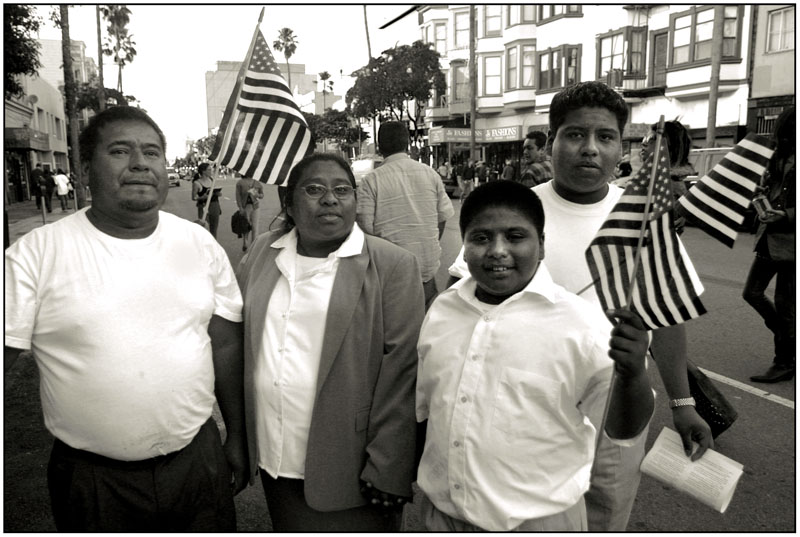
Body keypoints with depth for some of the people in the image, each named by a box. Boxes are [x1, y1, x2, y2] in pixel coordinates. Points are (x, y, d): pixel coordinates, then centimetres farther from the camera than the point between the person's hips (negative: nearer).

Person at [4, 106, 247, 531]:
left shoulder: (201, 244, 0)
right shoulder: (36, 254, -10)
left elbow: (226, 346, 5)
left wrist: (238, 438, 9)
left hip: (199, 460, 3)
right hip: (91, 477, -2)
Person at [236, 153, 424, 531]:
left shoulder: (392, 266, -9)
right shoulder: (261, 255, 5)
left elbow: (401, 372, -12)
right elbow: (237, 344, 12)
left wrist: (387, 470, -14)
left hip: (349, 469, -4)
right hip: (274, 461, 4)